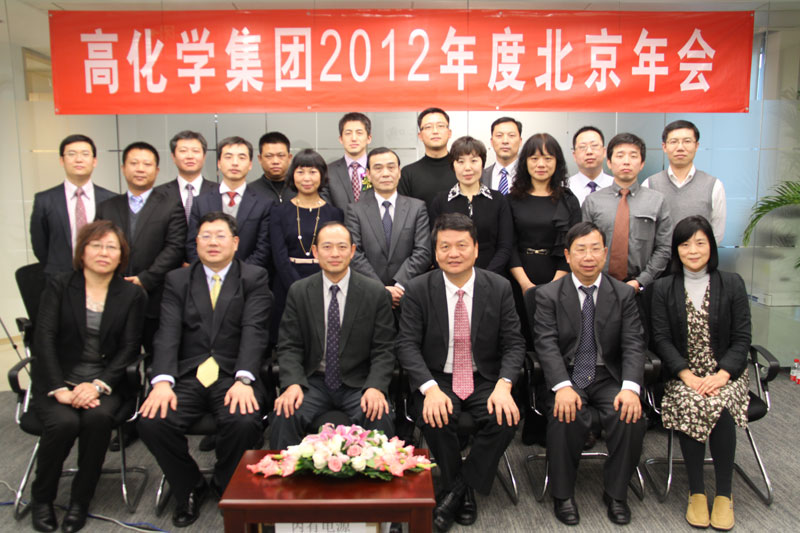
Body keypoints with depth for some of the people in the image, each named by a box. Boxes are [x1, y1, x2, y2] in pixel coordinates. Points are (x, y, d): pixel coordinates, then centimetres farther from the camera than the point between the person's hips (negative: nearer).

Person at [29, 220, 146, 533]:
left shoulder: (132, 295, 5)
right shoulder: (58, 286, 4)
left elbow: (129, 348, -1)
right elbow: (44, 339, -6)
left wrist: (98, 385, -16)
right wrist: (60, 389, -18)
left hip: (104, 383, 0)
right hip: (58, 381, 0)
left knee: (98, 418, -30)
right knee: (64, 422, -29)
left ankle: (80, 501, -8)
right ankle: (41, 498, -1)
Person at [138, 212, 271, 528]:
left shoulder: (254, 278, 5)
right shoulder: (177, 280, 12)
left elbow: (253, 332, -7)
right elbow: (168, 334, 0)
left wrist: (243, 380, -23)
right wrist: (162, 381, -17)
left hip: (233, 375, -2)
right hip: (187, 376, 3)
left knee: (245, 422, -30)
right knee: (151, 422, -23)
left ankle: (226, 488, 4)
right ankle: (190, 489, 7)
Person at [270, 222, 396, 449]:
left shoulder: (376, 293, -1)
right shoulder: (298, 292, 3)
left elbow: (383, 350, -2)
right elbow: (289, 347, 2)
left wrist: (375, 387, -19)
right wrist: (293, 384, -16)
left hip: (358, 384, -1)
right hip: (313, 381, 1)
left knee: (379, 418, -28)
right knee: (284, 416, -26)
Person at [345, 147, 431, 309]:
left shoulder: (417, 208, 6)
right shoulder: (355, 211, 4)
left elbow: (422, 253, -2)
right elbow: (355, 255, -5)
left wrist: (399, 285, -14)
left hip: (408, 295, 1)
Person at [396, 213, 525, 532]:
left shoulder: (499, 288, -2)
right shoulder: (418, 290, -5)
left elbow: (513, 344, -2)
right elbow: (407, 345, -10)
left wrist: (504, 384, -22)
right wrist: (430, 388, -26)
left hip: (485, 380, 1)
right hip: (437, 378, -1)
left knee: (507, 418, -26)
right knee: (435, 419, -30)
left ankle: (455, 491, -4)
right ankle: (460, 491, -1)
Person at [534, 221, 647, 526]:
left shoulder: (623, 294, 5)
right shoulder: (548, 295, -1)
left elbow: (633, 345, -2)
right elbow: (547, 345, -10)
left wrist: (630, 387, -20)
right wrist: (563, 386, -26)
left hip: (608, 379, 2)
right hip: (566, 378, -2)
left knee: (631, 417, -24)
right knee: (567, 418, -30)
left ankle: (615, 493, 0)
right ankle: (563, 495, -6)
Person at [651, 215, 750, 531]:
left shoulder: (732, 284, 6)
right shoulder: (664, 288, 6)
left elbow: (742, 338, 1)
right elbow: (661, 339, -1)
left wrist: (722, 374, -15)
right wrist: (687, 375, -15)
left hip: (726, 372, 0)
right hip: (683, 375, 0)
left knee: (719, 407, -31)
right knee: (690, 406, -30)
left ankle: (724, 494, -13)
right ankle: (696, 492, -13)